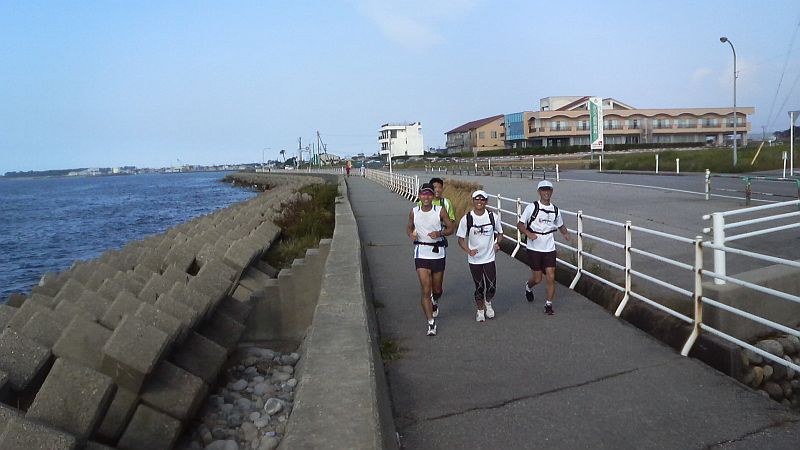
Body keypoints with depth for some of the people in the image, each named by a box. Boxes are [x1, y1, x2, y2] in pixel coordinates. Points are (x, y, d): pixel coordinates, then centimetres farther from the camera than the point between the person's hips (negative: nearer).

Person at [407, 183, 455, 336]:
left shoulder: (440, 211, -5)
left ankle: (434, 302, 50)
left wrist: (440, 233, -19)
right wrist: (411, 234, -8)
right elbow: (409, 227, 16)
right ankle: (431, 323, 0)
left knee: (437, 289, 14)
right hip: (421, 253, 0)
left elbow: (451, 228, 1)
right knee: (425, 290, -8)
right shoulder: (414, 211, 0)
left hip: (438, 252, 0)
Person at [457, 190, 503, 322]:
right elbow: (461, 239, -2)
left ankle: (488, 303, 32)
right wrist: (469, 251, -18)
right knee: (479, 287, 8)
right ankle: (480, 310, 30)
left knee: (492, 286, -1)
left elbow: (499, 232, 13)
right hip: (474, 260, -1)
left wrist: (497, 243, -6)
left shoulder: (492, 217, -4)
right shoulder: (466, 219, -8)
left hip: (489, 258, 1)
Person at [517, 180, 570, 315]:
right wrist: (528, 233, -24)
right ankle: (528, 286, 40)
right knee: (537, 279, 4)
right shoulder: (532, 207, -7)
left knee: (551, 277, -3)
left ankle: (548, 304, 11)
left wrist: (566, 233, 0)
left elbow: (561, 225, 22)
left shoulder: (555, 210, 6)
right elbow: (520, 224, -6)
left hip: (549, 249, 3)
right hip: (534, 249, -3)